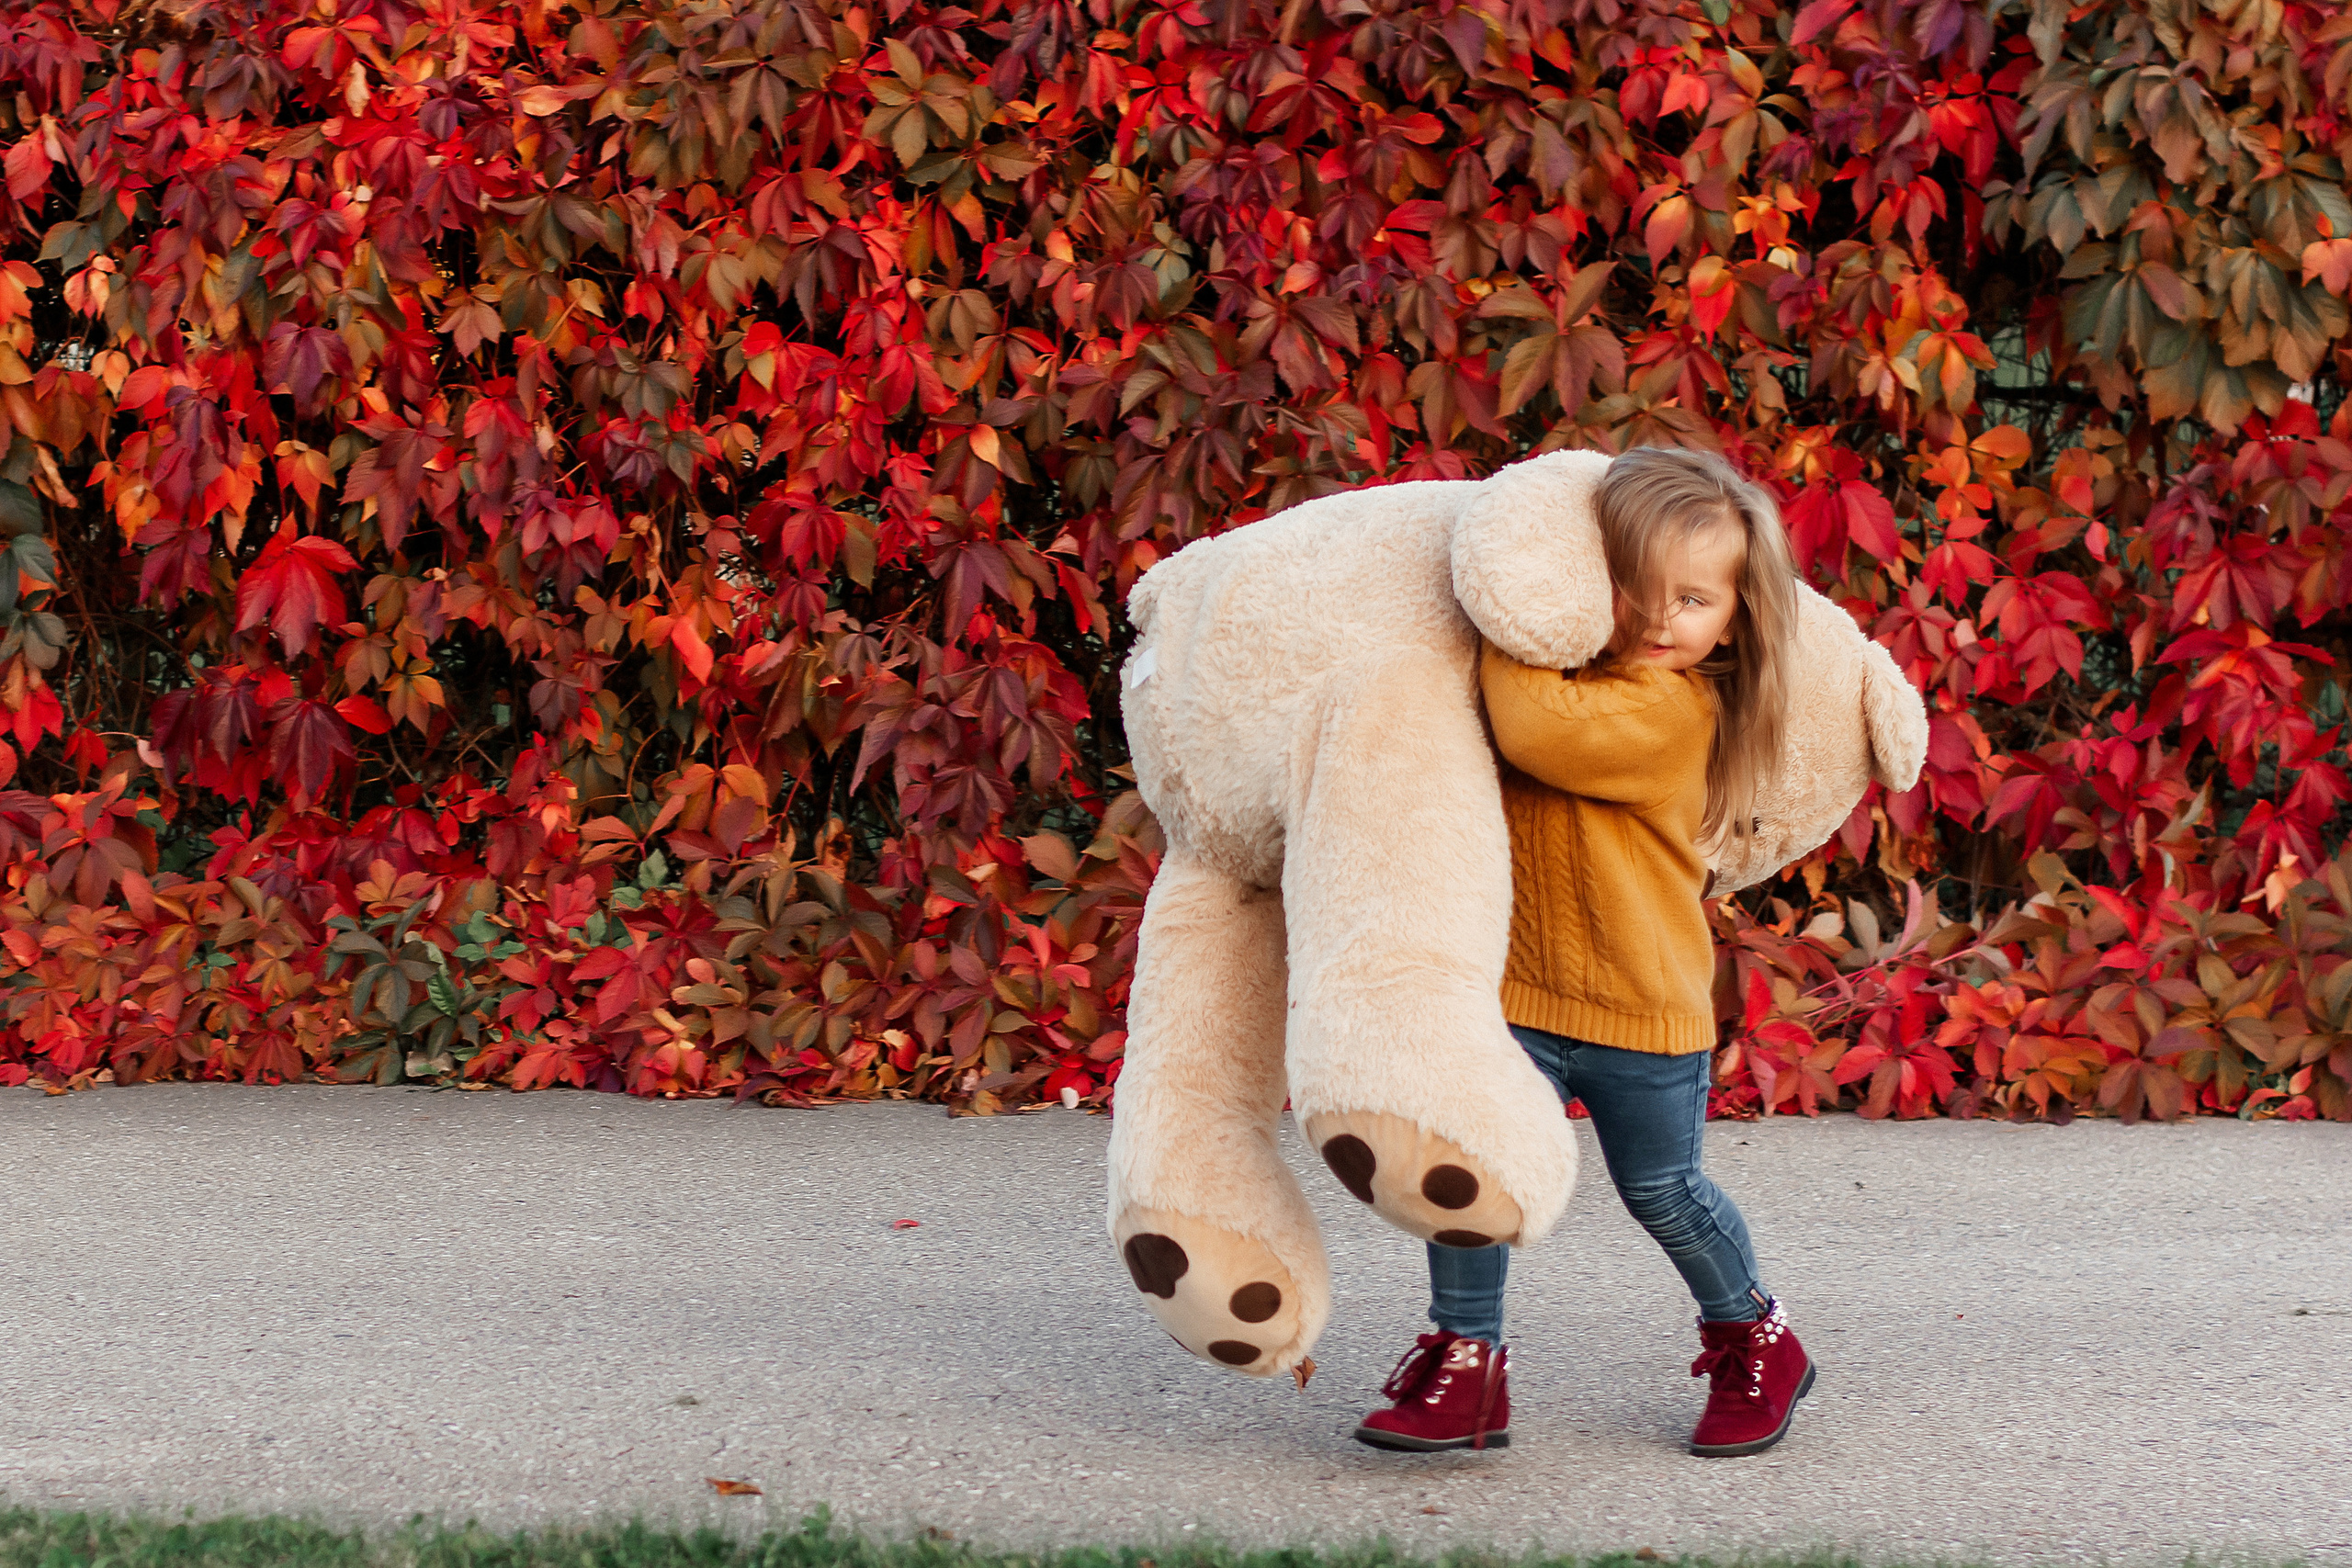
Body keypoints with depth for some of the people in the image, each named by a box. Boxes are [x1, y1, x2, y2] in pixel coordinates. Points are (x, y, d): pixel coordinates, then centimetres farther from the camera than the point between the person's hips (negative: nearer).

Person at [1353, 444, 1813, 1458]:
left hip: (1642, 1005, -5)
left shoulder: (1673, 707, -19)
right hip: (1515, 989, 5)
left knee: (1664, 1192, 10)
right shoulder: (1583, 672, 5)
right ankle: (1465, 1363, 3)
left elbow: (1538, 728, -34)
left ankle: (1757, 1344, 34)